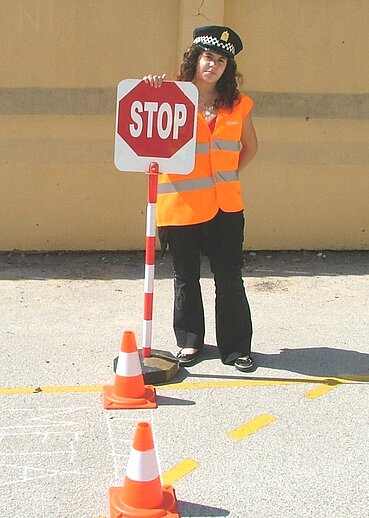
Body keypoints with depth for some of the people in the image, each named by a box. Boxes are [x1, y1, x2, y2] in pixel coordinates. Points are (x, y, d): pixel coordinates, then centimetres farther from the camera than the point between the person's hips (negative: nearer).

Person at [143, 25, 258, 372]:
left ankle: (236, 347, 15)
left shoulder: (237, 104, 6)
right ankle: (189, 341, 26)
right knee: (186, 278, 11)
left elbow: (250, 146, 20)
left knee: (230, 278, 5)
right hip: (181, 204, -2)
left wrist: (230, 175, 7)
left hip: (225, 205, 2)